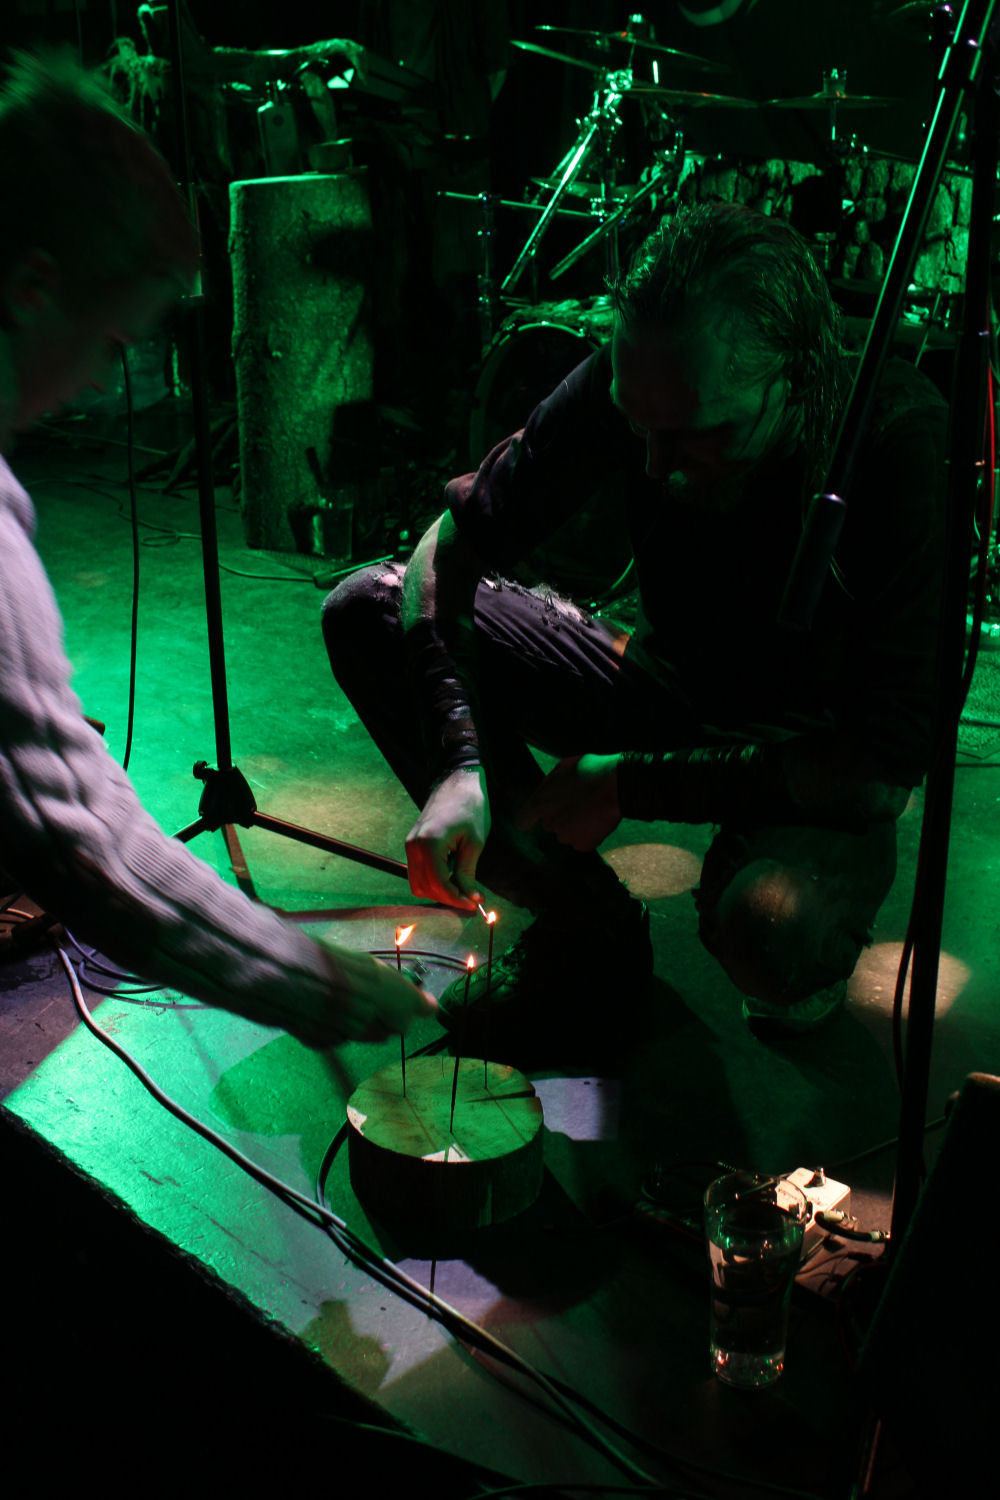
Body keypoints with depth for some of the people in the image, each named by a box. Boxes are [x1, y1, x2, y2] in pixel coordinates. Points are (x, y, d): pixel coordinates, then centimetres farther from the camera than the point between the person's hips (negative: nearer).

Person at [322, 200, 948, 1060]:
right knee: (368, 612, -9)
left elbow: (884, 769, -29)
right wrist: (460, 758, -27)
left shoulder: (906, 446, -32)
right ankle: (586, 927, -2)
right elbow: (454, 544, -12)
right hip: (670, 679, 5)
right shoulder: (624, 389, -21)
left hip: (816, 751, -4)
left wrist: (634, 782, -27)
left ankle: (808, 954, 3)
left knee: (771, 928, -39)